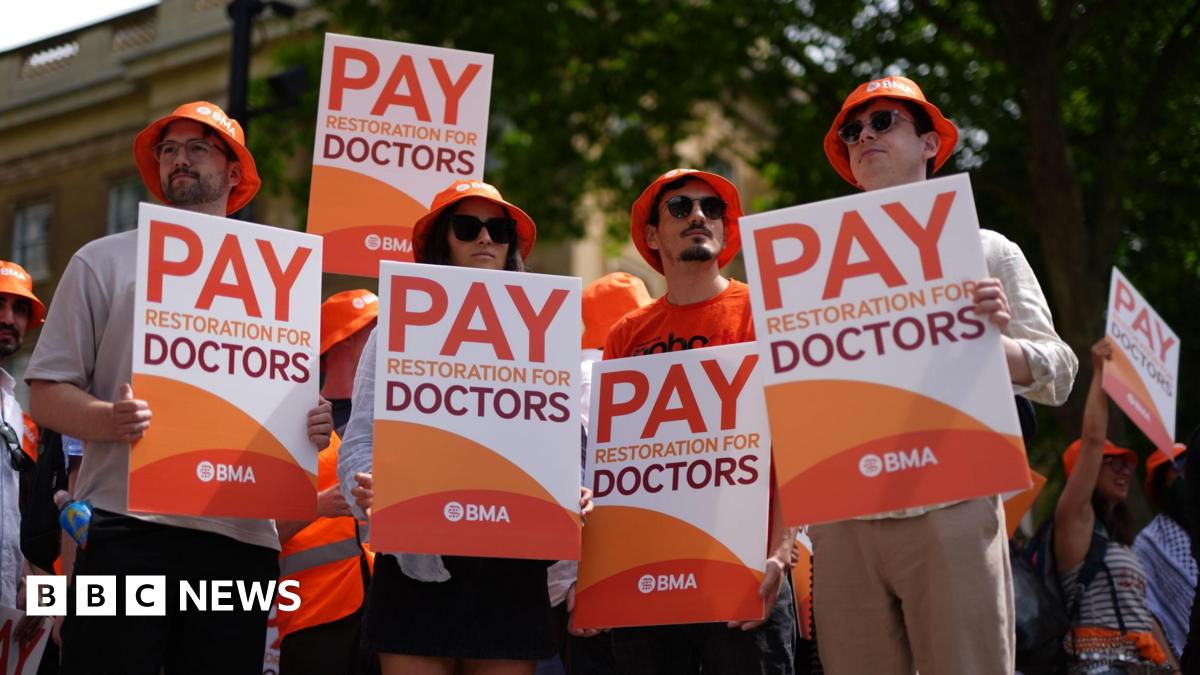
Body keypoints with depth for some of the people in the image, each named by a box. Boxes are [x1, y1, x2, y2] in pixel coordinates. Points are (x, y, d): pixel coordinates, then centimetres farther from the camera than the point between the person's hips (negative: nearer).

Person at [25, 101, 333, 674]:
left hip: (242, 537, 3)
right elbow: (46, 394, 4)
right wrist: (111, 418, -18)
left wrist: (314, 426, -4)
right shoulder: (104, 261, 9)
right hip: (127, 531, -2)